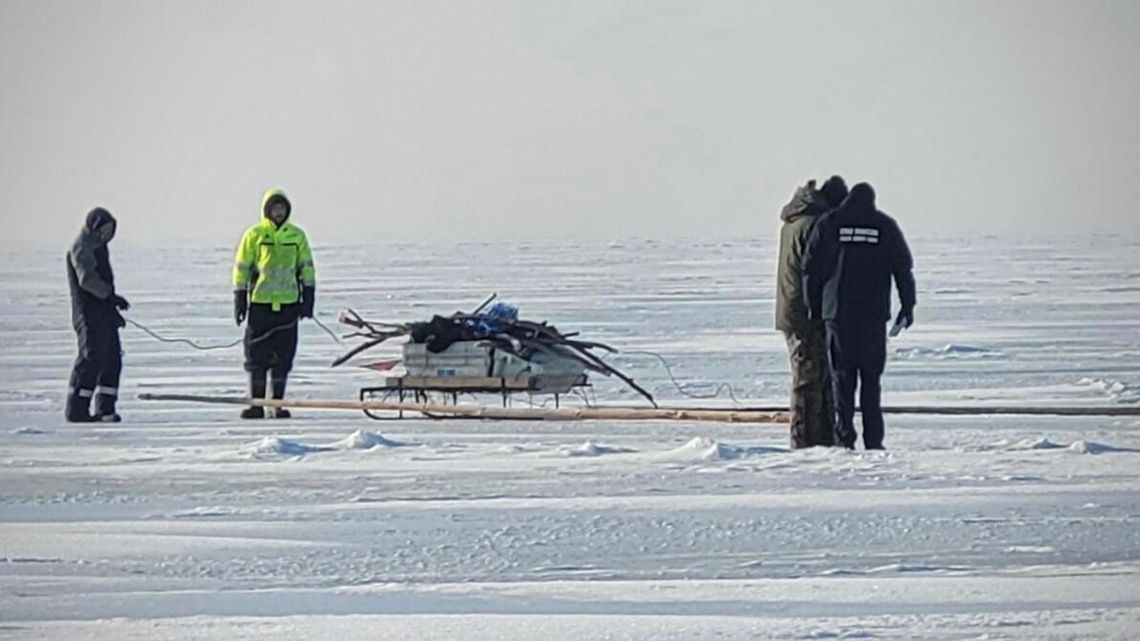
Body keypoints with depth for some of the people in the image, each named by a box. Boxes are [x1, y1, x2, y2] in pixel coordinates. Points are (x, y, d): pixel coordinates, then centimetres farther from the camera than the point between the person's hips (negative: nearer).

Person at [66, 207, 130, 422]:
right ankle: (76, 410, -6)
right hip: (89, 314, -10)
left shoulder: (98, 247, 20)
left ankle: (105, 409, 9)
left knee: (112, 360, 7)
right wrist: (111, 296, -25)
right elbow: (87, 279, -25)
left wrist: (115, 313, 23)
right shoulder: (81, 248, -11)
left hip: (104, 314, 10)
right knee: (91, 359, -10)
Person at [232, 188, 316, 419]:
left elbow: (306, 267, 12)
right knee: (257, 356, 0)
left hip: (288, 304, 2)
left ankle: (278, 404, 9)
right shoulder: (254, 235, 2)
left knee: (283, 357, 2)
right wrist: (240, 300, 0)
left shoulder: (297, 236, 8)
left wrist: (308, 298, 5)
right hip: (260, 304, -2)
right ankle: (256, 404, 5)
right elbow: (242, 267, 4)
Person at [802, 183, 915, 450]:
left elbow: (810, 268, 2)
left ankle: (845, 438, -3)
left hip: (838, 311, 0)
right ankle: (873, 440, 0)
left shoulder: (828, 224, 4)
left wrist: (813, 308, 8)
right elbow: (903, 268, 3)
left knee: (842, 377, 3)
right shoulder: (885, 226, 5)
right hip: (874, 314, 0)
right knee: (871, 377, 5)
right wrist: (907, 307, 7)